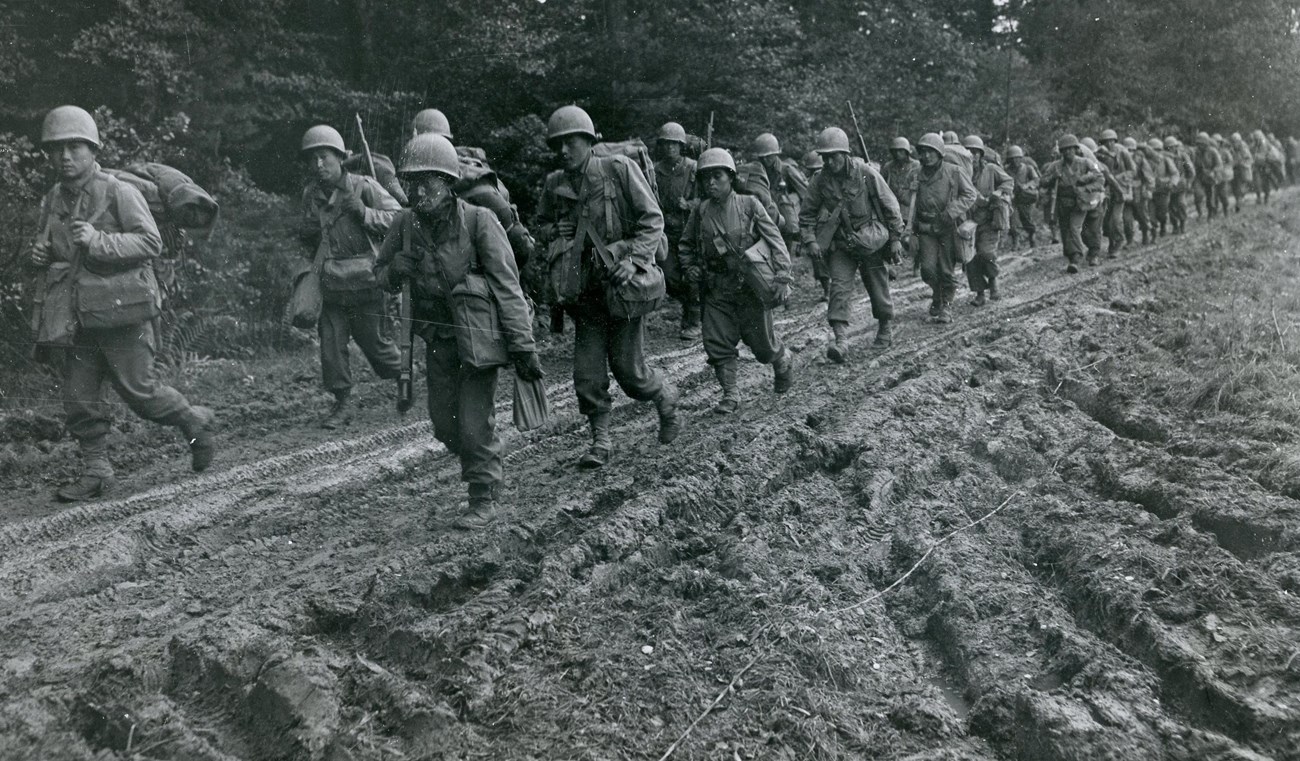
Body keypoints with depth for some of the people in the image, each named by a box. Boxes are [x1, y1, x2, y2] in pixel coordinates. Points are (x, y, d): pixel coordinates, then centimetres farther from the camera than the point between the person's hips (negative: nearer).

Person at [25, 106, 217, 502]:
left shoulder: (120, 192, -8)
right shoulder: (52, 201, 12)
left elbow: (151, 242, -14)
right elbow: (47, 250, 26)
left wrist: (98, 241, -24)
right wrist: (36, 255, 2)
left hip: (121, 310, -6)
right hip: (75, 316, 6)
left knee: (139, 389, -1)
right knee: (79, 400, 4)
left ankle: (194, 421, 23)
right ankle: (96, 470, 14)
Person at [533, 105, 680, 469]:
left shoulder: (619, 169, -8)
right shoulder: (555, 184, 5)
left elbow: (652, 219, -8)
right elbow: (540, 225, 21)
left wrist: (635, 259, -21)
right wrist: (553, 231, -3)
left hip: (622, 283, -4)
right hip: (585, 289, 4)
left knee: (628, 368, -2)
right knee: (587, 372, 1)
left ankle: (666, 398, 28)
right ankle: (600, 441, 15)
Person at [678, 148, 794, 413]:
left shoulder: (749, 205, -7)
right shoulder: (701, 212, 2)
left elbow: (775, 241, -8)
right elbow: (686, 244, 18)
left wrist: (782, 277, -17)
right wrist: (690, 267, 1)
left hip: (751, 287, -3)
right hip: (717, 290, 3)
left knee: (762, 344, 7)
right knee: (717, 344, -2)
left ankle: (783, 362, 40)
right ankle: (729, 396, 10)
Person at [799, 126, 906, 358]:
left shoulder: (866, 174, -12)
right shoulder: (821, 181, -4)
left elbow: (890, 206, -4)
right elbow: (807, 214, 5)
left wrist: (896, 238, -3)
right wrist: (809, 240, -9)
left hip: (870, 241, -1)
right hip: (839, 244, 2)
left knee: (878, 289, 9)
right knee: (839, 287, -15)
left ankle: (884, 330, 35)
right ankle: (841, 341, -21)